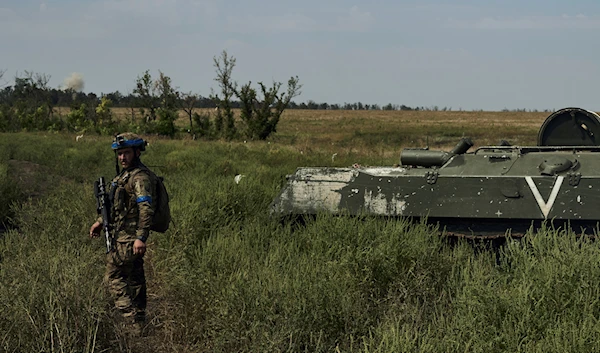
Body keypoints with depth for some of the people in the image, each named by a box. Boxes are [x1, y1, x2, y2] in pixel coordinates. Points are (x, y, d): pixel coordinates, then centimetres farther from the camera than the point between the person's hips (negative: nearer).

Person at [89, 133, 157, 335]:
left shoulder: (141, 177, -17)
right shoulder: (125, 174, 16)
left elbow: (146, 208, -26)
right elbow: (117, 204, 29)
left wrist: (141, 238, -32)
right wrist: (100, 221, 27)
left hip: (128, 239, -10)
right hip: (125, 235, 10)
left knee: (114, 278, -8)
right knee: (135, 280, 13)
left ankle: (133, 323, -11)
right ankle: (140, 323, 19)